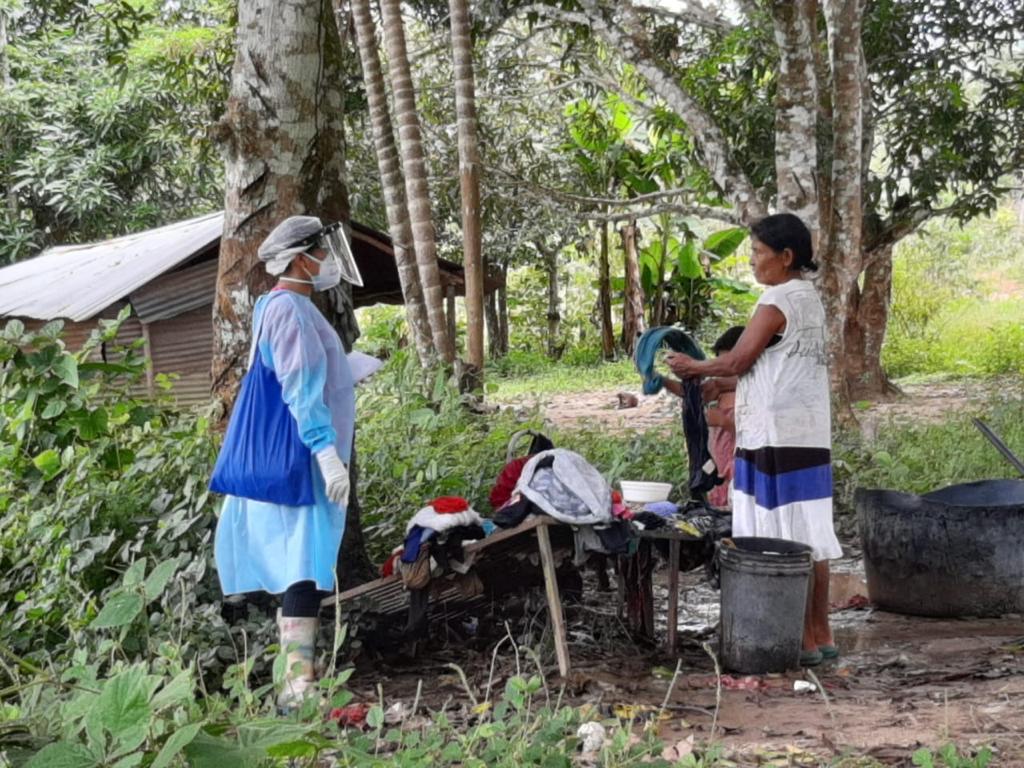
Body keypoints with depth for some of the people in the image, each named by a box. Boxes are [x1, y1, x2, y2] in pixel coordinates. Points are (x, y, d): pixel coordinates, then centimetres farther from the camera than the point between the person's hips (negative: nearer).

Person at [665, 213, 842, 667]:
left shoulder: (777, 301, -12)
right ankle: (820, 635, 17)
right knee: (809, 541, 11)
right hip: (809, 438, 9)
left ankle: (803, 641, 0)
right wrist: (722, 384, 18)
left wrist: (695, 368, 7)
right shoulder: (809, 299, 17)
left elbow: (738, 360, -10)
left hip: (779, 438, -9)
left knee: (787, 544, -5)